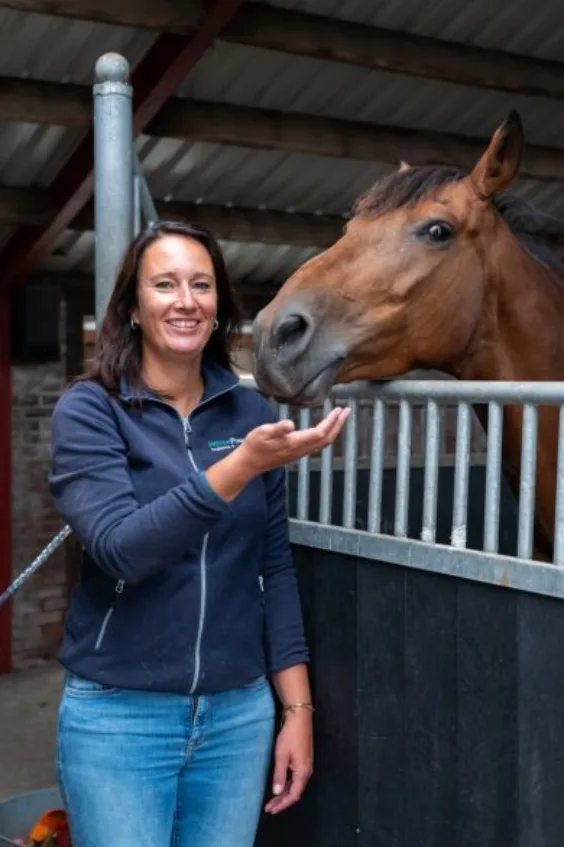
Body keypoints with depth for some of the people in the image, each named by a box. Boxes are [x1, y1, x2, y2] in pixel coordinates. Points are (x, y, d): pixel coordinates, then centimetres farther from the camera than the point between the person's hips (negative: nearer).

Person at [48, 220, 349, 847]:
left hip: (240, 712, 3)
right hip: (118, 716, -3)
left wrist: (296, 709, 4)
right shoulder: (89, 410, -8)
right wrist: (243, 465, -32)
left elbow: (274, 568, 6)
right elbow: (120, 549, -22)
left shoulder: (252, 413, 2)